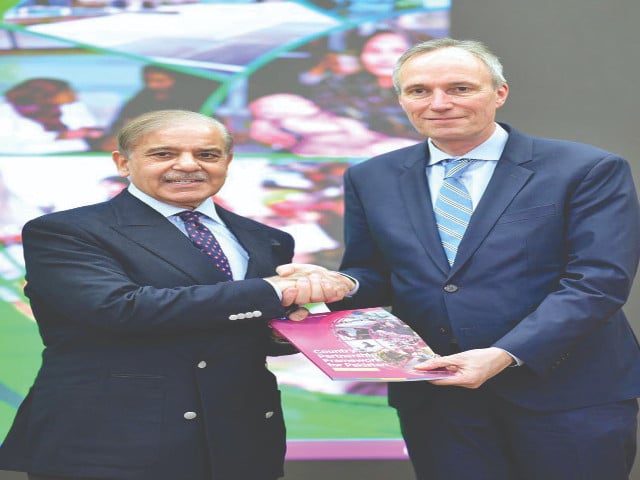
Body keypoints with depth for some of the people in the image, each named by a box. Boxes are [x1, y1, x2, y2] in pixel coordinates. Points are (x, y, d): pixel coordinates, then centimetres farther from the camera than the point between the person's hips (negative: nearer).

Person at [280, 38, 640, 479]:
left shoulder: (589, 171, -6)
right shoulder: (371, 179, 7)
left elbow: (598, 279, -13)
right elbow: (374, 275, 13)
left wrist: (504, 355, -22)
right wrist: (341, 284, -11)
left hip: (568, 394, -3)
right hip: (434, 396, 3)